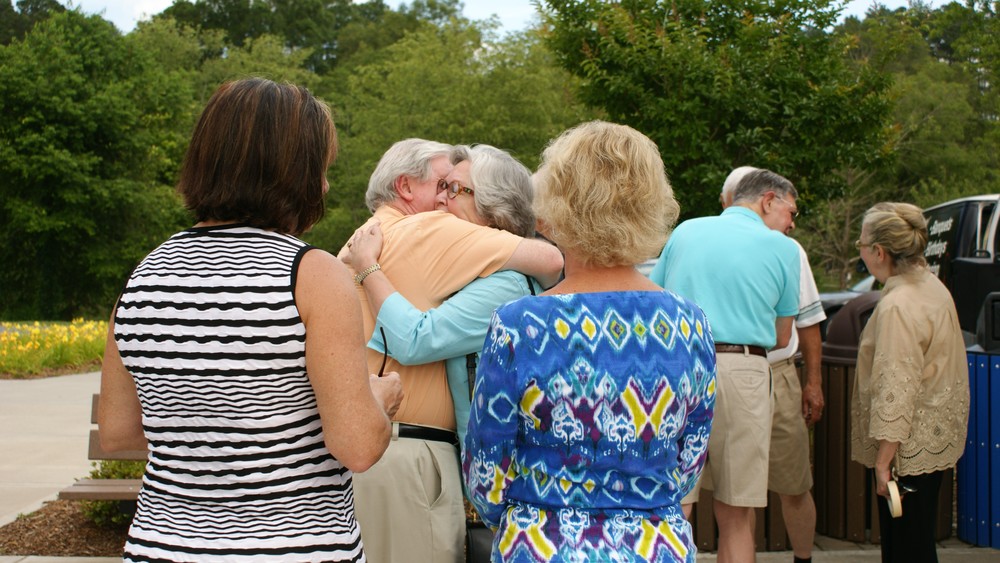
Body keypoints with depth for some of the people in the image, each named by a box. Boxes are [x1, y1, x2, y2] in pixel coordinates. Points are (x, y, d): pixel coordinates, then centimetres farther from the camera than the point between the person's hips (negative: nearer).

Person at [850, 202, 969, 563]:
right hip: (935, 442, 10)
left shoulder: (897, 307, -22)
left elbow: (896, 389, -25)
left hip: (909, 450, -10)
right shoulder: (932, 286, 9)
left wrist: (884, 459, -21)